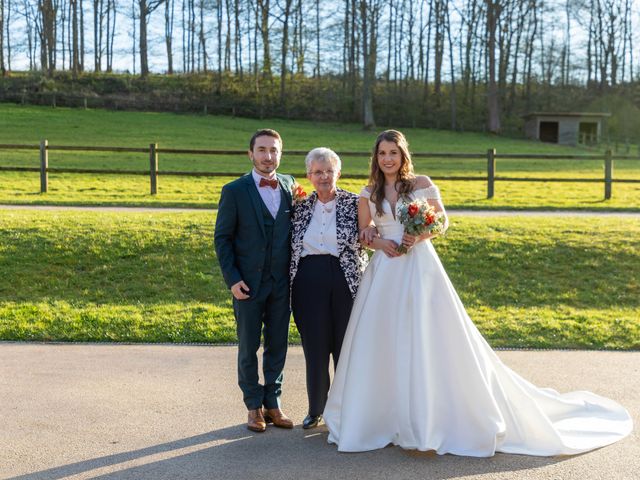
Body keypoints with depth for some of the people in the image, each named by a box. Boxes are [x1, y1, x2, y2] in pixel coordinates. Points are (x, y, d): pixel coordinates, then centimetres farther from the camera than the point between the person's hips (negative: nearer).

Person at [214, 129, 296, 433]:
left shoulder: (290, 186, 5)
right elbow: (222, 237, -4)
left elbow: (295, 227, 10)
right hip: (248, 283, -3)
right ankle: (254, 405, 23)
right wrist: (232, 279, -11)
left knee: (278, 345, 11)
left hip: (281, 282, 3)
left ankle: (273, 402, 26)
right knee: (248, 347, 8)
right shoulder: (234, 191, -5)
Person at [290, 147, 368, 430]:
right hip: (309, 284, 2)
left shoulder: (354, 203, 0)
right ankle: (315, 409, 23)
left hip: (346, 282, -2)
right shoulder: (301, 207, 9)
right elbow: (291, 246, 16)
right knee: (315, 348, 7)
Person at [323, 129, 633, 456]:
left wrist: (420, 236, -12)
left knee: (429, 339, -3)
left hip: (420, 269, -3)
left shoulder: (421, 184, 2)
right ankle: (381, 417, 16)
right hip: (384, 273, 3)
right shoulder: (369, 193, 8)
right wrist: (379, 243, -8)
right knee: (381, 344, 3)